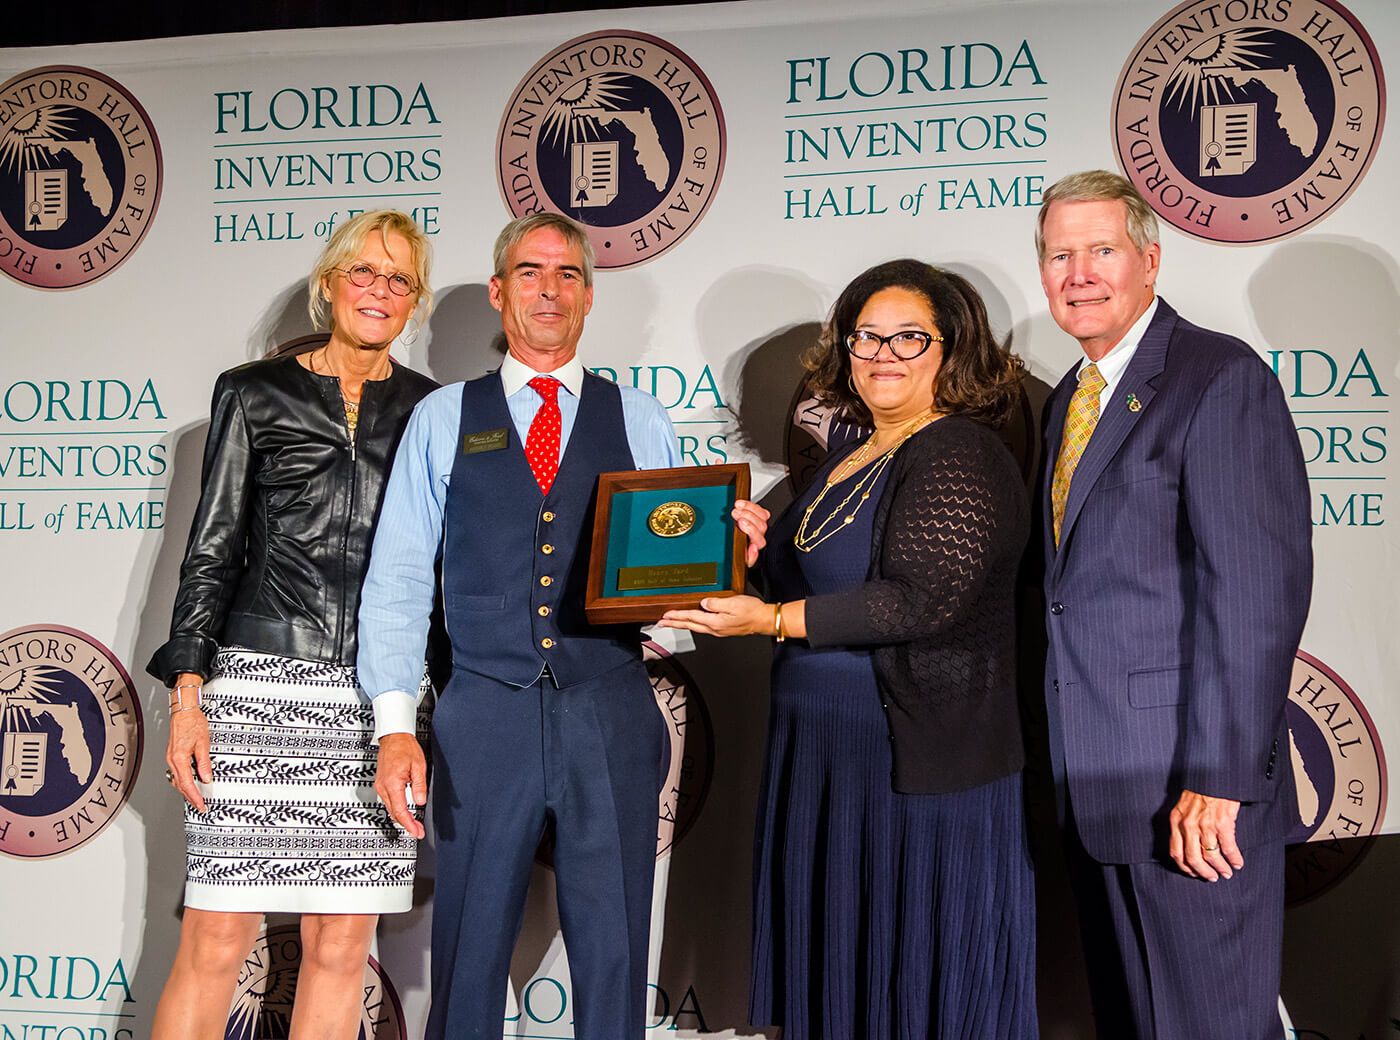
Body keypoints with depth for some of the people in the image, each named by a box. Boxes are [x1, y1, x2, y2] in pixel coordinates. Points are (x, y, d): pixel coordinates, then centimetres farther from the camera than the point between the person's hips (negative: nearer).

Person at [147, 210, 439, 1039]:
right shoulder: (255, 395, 7)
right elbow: (212, 549, 5)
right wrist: (187, 694, -4)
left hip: (380, 697, 2)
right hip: (259, 684, -1)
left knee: (342, 946, 4)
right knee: (217, 943, -3)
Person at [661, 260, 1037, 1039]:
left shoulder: (961, 457, -13)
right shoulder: (850, 459, 14)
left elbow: (923, 600, -23)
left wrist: (774, 620, -21)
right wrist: (765, 553, 3)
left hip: (915, 767, -9)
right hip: (830, 764, 9)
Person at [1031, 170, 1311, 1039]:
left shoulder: (1222, 378, -11)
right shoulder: (1071, 400, 16)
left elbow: (1258, 590, -19)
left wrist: (1219, 779, -22)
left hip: (1194, 795, -8)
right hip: (1095, 785, 8)